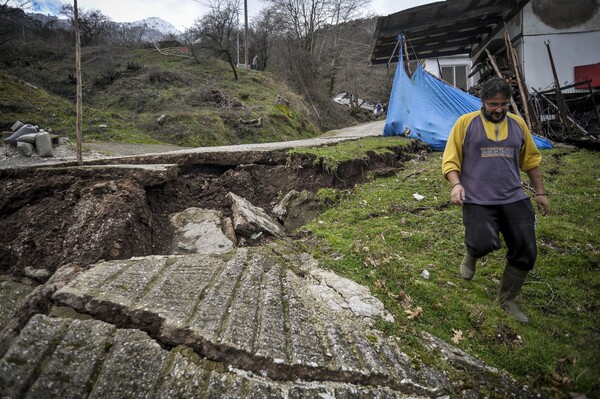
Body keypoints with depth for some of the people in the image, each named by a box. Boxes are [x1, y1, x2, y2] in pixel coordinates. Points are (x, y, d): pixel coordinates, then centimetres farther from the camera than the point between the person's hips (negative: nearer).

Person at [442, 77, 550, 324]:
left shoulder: (517, 124, 12)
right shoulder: (466, 123, 0)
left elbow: (531, 159, 20)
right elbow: (450, 159, -2)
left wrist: (540, 192, 20)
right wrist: (456, 184, -19)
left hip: (514, 199, 5)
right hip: (478, 200, -4)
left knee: (526, 253, 5)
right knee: (484, 244, -26)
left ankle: (507, 299, 28)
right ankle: (471, 255, 15)